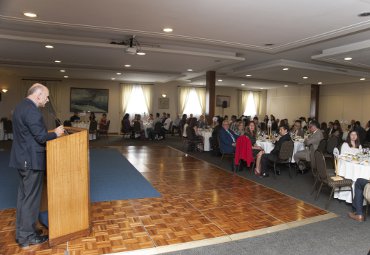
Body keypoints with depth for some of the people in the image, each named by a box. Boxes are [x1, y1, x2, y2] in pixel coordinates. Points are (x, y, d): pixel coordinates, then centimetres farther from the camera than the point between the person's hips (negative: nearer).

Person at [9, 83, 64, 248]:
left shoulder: (21, 107, 12)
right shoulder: (32, 110, -20)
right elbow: (41, 137, -22)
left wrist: (49, 132, 14)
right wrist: (55, 133, -5)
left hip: (22, 158, 10)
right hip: (31, 160, -10)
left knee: (23, 196, 18)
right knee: (31, 198, 2)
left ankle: (21, 232, 30)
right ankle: (27, 237, 15)